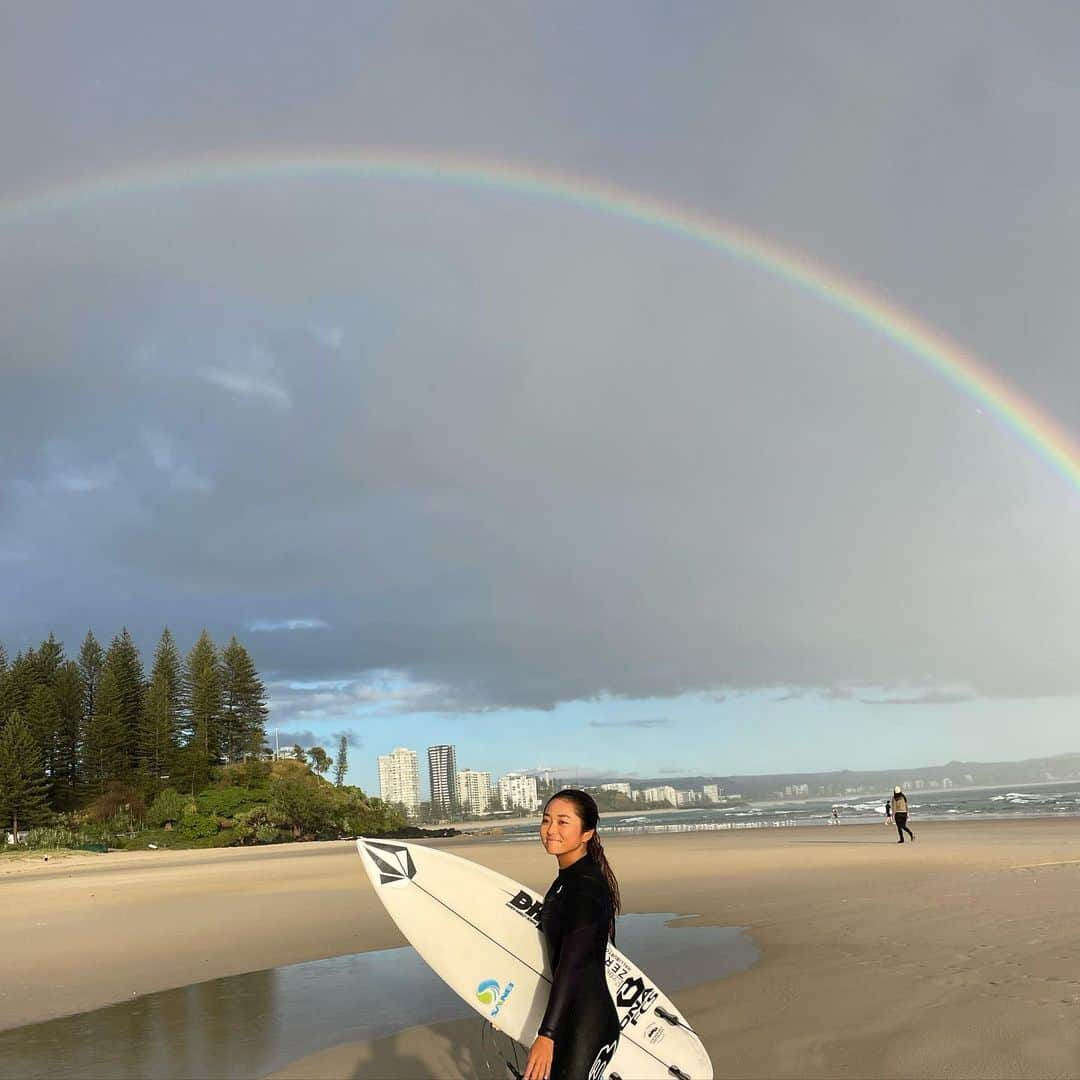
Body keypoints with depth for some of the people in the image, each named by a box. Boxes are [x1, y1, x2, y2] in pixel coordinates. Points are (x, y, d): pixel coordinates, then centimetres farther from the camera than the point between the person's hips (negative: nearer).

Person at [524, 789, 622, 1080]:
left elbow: (571, 963, -25)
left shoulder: (586, 886, -19)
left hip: (587, 1024, -9)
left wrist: (547, 1035, -28)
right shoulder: (565, 881, 10)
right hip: (570, 1019, 9)